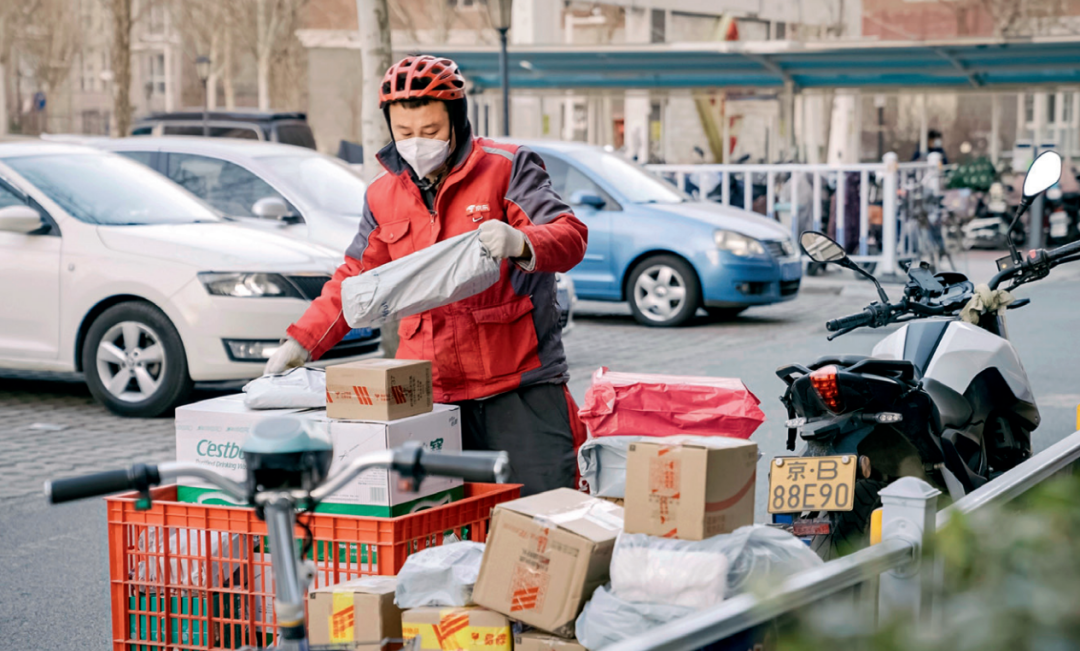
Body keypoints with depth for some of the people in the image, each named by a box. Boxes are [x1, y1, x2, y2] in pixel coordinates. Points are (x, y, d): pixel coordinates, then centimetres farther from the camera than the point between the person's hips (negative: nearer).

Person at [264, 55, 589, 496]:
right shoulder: (383, 195, 14)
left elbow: (570, 237, -9)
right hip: (430, 392, 3)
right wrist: (302, 343, 15)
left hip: (518, 385, -3)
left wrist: (520, 243, -31)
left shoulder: (505, 168, 0)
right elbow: (354, 281, 24)